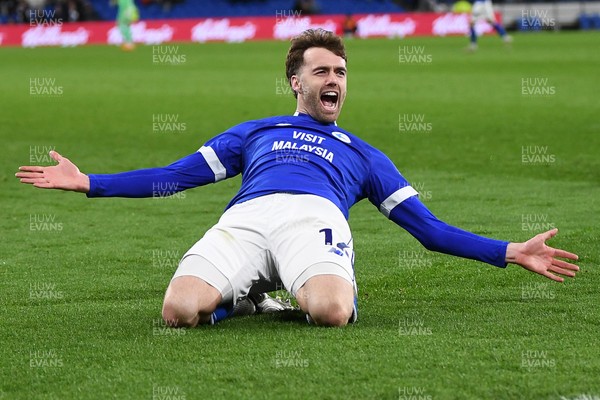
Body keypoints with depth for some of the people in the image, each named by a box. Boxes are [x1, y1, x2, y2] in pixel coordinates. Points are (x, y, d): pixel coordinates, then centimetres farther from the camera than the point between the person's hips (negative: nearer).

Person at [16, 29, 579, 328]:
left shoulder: (362, 154, 35)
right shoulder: (254, 132, 37)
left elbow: (429, 229, 29)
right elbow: (174, 175, 31)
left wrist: (510, 253, 17)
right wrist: (87, 182, 23)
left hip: (315, 219, -1)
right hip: (245, 219, 1)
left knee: (332, 312, -39)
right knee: (180, 310, -32)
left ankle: (308, 293, -5)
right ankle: (243, 297, -1)